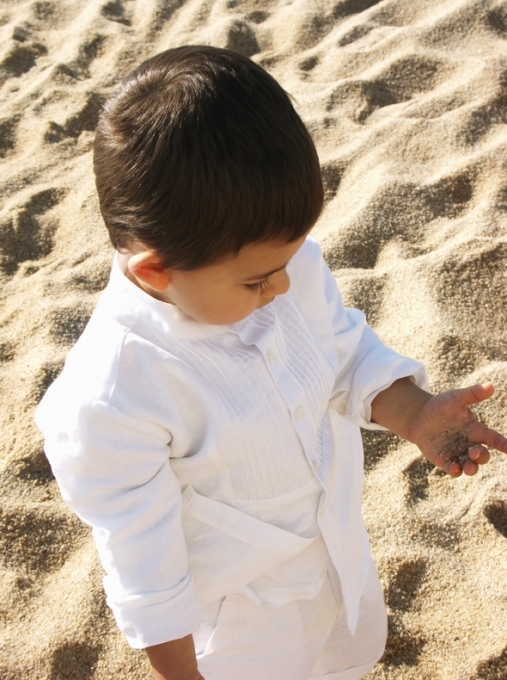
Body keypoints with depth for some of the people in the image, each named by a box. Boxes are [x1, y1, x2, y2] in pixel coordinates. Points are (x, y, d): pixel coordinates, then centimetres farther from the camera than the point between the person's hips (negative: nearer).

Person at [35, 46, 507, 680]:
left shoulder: (282, 255, -23)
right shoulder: (105, 399, -39)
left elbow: (344, 346, -5)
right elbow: (143, 561, -26)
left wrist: (414, 413, -22)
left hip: (338, 543, 6)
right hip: (241, 604, -5)